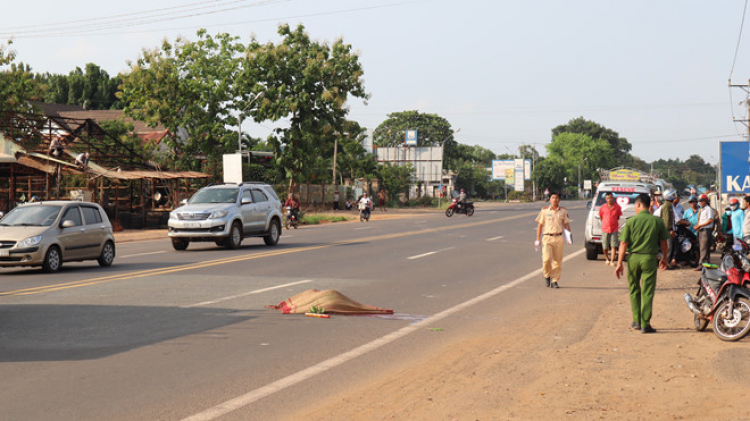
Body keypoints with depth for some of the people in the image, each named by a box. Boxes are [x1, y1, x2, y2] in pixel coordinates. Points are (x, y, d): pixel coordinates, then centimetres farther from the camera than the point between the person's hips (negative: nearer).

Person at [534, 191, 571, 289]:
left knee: (557, 260, 2)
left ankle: (554, 281, 13)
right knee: (546, 259, -15)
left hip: (559, 238, 2)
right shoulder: (544, 210, 4)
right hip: (547, 237, -2)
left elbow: (566, 224, 12)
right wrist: (538, 239, 3)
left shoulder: (563, 211, 8)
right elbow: (540, 225, 7)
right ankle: (547, 275, 12)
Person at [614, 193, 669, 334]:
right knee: (647, 293, 2)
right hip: (649, 258, 0)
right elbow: (663, 242, 8)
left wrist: (619, 263, -2)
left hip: (633, 258, 0)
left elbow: (623, 244, -6)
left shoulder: (631, 221, -4)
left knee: (634, 290, 17)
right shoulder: (657, 221, 0)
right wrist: (664, 259, 23)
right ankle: (645, 324, 0)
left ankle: (637, 321, 21)